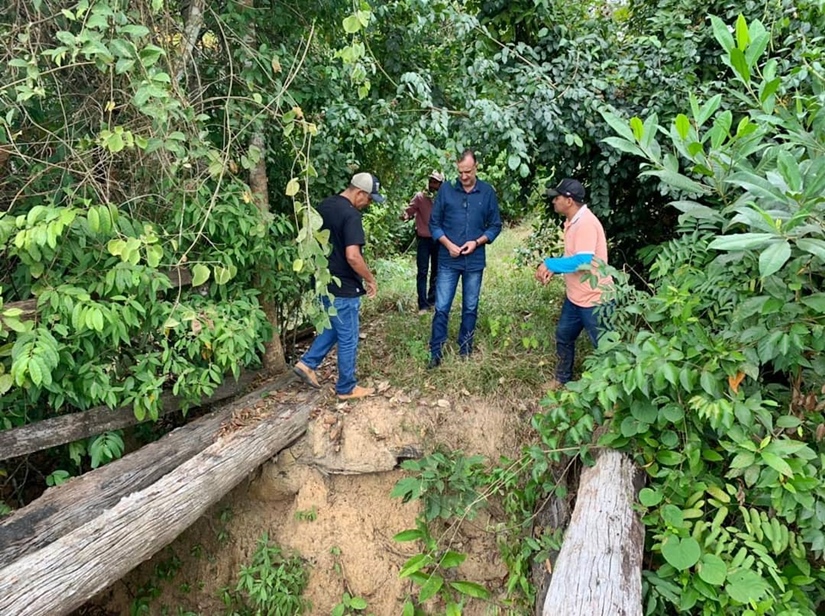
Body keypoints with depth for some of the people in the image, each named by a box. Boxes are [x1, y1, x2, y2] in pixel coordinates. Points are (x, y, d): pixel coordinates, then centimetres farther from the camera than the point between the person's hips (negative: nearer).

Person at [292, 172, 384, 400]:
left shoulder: (324, 206, 7)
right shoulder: (350, 215, -21)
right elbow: (352, 256, -28)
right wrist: (370, 279, -14)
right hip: (343, 286, -9)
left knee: (333, 328, 26)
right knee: (348, 339, 5)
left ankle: (307, 363, 25)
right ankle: (346, 388, 17)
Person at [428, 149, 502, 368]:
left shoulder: (487, 192, -1)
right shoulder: (446, 190, -3)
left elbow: (495, 225, 4)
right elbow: (434, 223, 1)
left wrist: (477, 242, -11)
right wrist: (448, 244, -13)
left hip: (475, 261, 1)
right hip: (448, 260, -1)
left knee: (470, 308, 11)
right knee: (441, 308, 0)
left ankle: (465, 349, 26)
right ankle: (436, 352, 12)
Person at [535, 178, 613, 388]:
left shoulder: (586, 223, -24)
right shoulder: (572, 221, 8)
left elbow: (582, 261, -31)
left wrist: (549, 263, -21)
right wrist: (553, 269, -1)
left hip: (594, 299, -10)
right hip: (574, 296, 11)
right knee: (563, 336, 23)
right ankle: (563, 378, 42)